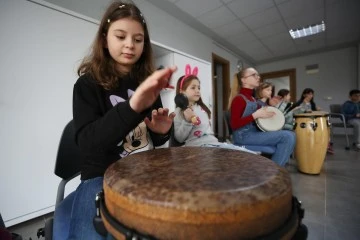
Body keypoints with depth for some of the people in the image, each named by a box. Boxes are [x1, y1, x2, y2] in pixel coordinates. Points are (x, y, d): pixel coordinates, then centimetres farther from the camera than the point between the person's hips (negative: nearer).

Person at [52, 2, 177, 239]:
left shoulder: (147, 82, 7)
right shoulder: (88, 83, -5)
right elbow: (87, 142, -21)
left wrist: (161, 131, -11)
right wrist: (132, 106, -37)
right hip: (103, 177, -3)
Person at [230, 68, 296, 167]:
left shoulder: (252, 98, 16)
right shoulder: (239, 99, -12)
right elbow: (234, 125, -20)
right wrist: (256, 115, -23)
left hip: (255, 132, 9)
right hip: (244, 136, -9)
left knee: (291, 135, 7)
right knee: (287, 136, -16)